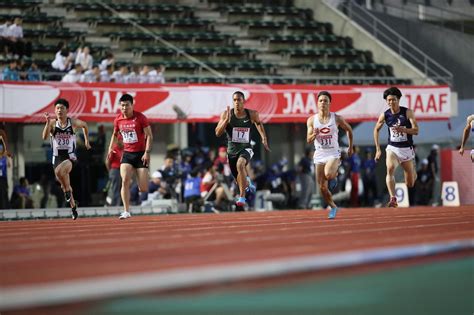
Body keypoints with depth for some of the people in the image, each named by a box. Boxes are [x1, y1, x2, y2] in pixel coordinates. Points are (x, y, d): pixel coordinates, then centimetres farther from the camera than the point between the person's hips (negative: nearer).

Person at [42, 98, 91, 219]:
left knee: (60, 171, -35)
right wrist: (48, 123, -29)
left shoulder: (73, 122, -4)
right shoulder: (53, 123, -4)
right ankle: (73, 206, 33)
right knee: (62, 180, 13)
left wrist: (86, 140, 20)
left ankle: (67, 189, -6)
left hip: (70, 156, -3)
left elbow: (85, 125, 17)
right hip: (57, 156, 3)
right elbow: (44, 137, -19)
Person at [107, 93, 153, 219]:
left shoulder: (140, 118, -10)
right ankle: (126, 211, -18)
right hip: (127, 154, 3)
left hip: (141, 154, -3)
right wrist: (110, 148, 10)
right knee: (125, 180, -19)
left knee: (143, 189, -5)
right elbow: (115, 134, 22)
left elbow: (149, 136, -7)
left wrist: (147, 152, -16)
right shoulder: (118, 120, 3)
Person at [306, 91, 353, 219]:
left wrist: (351, 147, 16)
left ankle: (334, 177, 1)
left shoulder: (336, 118, -3)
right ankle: (333, 207, 26)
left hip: (333, 155, -2)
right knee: (322, 188, 3)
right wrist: (314, 134, -23)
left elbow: (349, 129, 13)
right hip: (319, 156, 2)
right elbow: (308, 140, -2)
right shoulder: (311, 120, 0)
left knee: (328, 174, -34)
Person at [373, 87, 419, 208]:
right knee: (390, 169, -32)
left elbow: (416, 130, -17)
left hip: (407, 149, -1)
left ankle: (413, 170, 47)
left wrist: (403, 129, -35)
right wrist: (378, 149, 9)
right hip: (392, 148, 1)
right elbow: (376, 130, 12)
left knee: (410, 184, 9)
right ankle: (393, 199, -37)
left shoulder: (407, 112, -11)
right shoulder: (385, 115, -4)